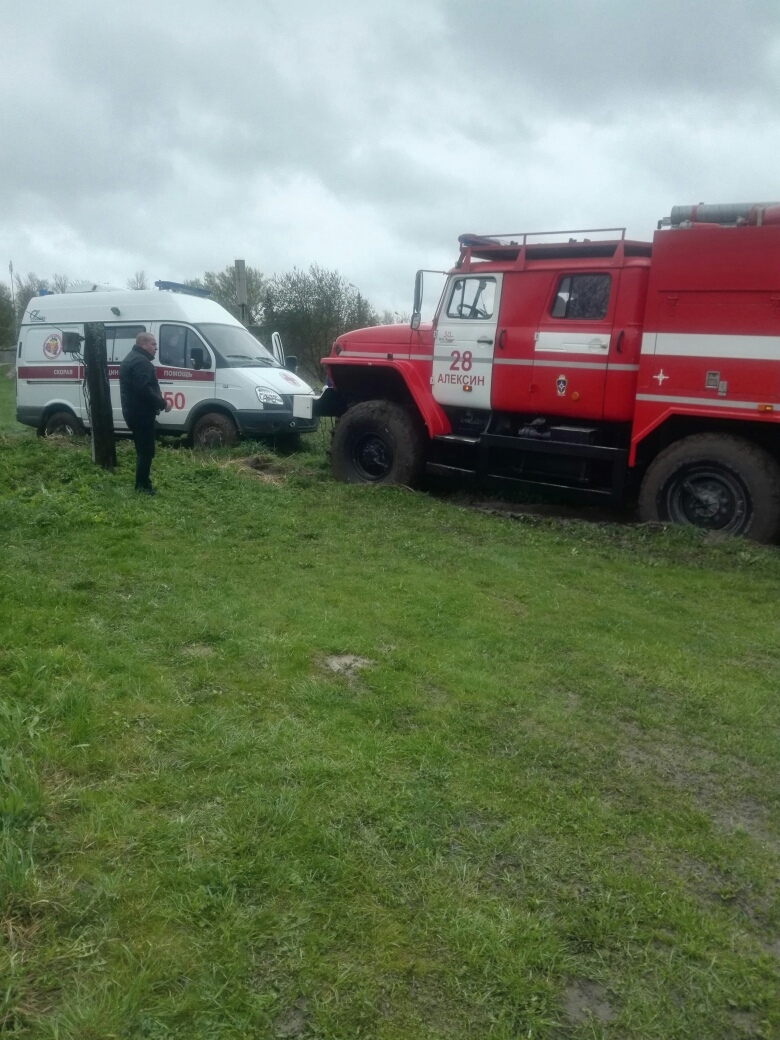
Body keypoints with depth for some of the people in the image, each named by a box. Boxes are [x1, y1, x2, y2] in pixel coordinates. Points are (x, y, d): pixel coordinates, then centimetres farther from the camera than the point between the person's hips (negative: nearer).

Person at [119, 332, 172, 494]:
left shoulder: (131, 359, 19)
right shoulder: (141, 362, -17)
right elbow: (144, 389, -27)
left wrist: (158, 402, 20)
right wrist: (162, 403, -19)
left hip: (133, 411, 11)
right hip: (141, 413, -11)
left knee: (142, 450, 17)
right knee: (146, 451, -6)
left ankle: (142, 484, 23)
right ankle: (143, 485, -3)